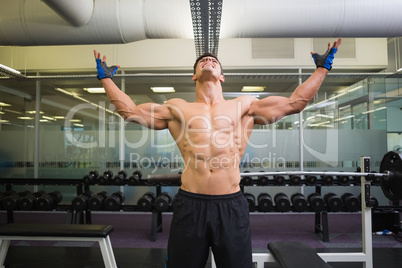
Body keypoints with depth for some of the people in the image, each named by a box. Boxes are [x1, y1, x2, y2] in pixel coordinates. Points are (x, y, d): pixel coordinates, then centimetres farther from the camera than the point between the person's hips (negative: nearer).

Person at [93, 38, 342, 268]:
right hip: (190, 204, 0)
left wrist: (323, 68, 16)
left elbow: (294, 103, 12)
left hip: (232, 205, 0)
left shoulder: (244, 106, 11)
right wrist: (105, 78, 17)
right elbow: (130, 110, 13)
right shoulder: (177, 108, 11)